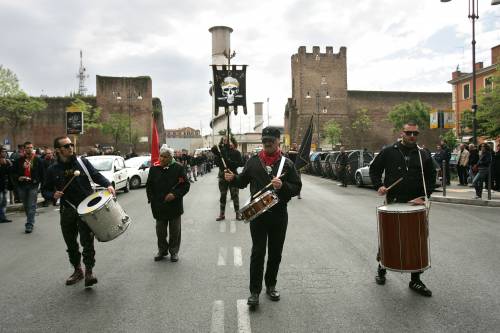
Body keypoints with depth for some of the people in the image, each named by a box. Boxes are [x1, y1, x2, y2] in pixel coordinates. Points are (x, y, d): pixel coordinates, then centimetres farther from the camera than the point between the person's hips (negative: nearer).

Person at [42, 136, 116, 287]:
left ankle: (89, 272, -1)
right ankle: (77, 270, 31)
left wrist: (108, 185, -13)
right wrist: (53, 195, -12)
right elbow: (45, 191, 10)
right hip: (67, 211, 3)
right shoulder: (53, 170, 2)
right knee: (71, 243, 13)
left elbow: (96, 175, 5)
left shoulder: (82, 162, 0)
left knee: (87, 240, -11)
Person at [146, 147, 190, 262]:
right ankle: (162, 250, 30)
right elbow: (149, 186, 10)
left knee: (174, 231, 9)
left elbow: (186, 185, -5)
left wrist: (175, 194, -18)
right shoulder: (154, 169, 2)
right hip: (159, 207, 2)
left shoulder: (178, 168, -6)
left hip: (174, 206, -2)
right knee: (160, 231, 12)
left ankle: (174, 251, 25)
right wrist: (151, 199, -2)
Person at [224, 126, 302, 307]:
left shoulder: (287, 163, 0)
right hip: (257, 214, -1)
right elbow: (243, 181, 12)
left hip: (279, 214, 1)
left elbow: (296, 187, -2)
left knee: (275, 253, 13)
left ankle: (271, 285, 31)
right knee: (258, 253, 0)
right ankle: (254, 291, 10)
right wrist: (233, 179, -9)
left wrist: (283, 186, -21)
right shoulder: (253, 161, 4)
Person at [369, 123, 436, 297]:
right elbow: (374, 169, 7)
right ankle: (381, 269, 32)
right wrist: (379, 186, -9)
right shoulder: (388, 151, 1)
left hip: (415, 204, 2)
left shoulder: (423, 155, 6)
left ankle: (415, 280, 18)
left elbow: (431, 177, 7)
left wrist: (423, 196, -7)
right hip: (392, 202, -1)